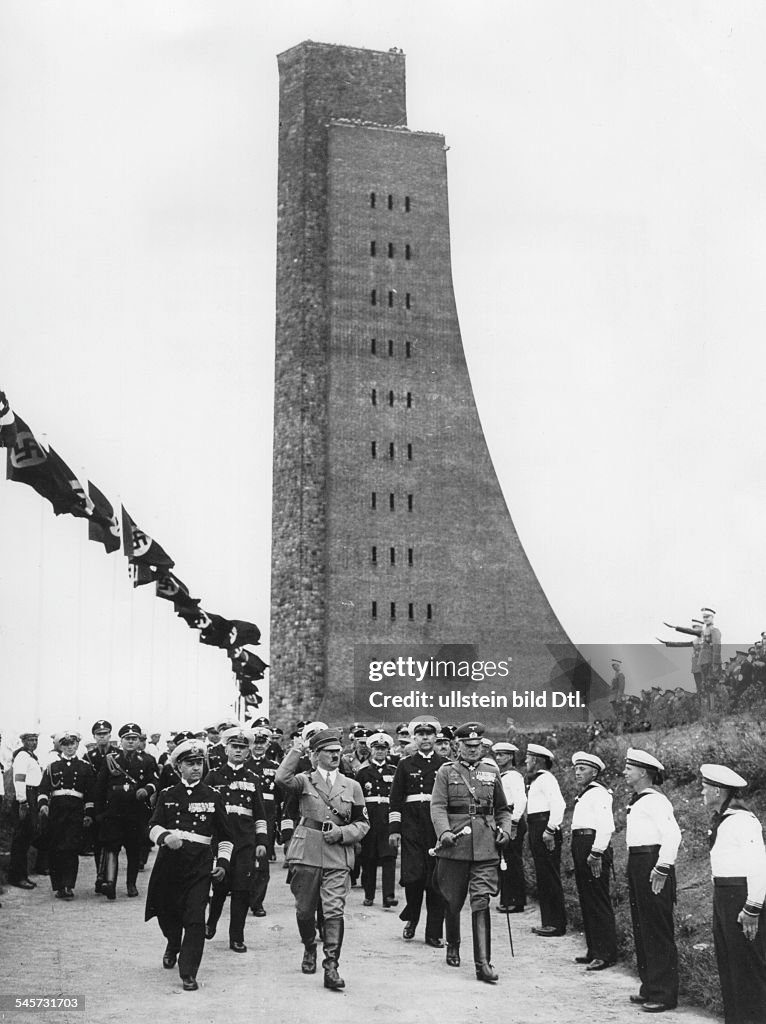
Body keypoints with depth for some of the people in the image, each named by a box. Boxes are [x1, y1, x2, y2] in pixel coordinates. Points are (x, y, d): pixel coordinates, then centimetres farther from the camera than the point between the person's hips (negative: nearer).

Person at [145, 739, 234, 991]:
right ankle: (173, 946, 46)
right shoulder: (167, 796, 10)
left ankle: (188, 973, -6)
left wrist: (223, 862, 2)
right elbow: (153, 826, 4)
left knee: (195, 919, -11)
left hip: (200, 865, -2)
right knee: (167, 913, 13)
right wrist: (165, 836, -17)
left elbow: (225, 836, 12)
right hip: (170, 862, 2)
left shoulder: (213, 797, 8)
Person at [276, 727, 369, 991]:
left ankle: (331, 966, -9)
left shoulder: (351, 786, 12)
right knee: (304, 909, 9)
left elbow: (362, 823, 14)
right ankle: (309, 948, 36)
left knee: (334, 910, -10)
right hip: (306, 854, 0)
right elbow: (282, 779, -17)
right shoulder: (304, 780, 6)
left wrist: (342, 833, -4)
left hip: (338, 858, 1)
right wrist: (296, 752, -14)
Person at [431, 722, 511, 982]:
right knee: (452, 902, 10)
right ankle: (453, 947, 34)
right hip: (454, 847, -1)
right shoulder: (446, 772, 4)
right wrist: (444, 832, -23)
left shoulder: (491, 772, 12)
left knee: (481, 902, -9)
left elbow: (503, 809, 21)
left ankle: (483, 963, -11)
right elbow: (438, 806, -7)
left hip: (485, 849, 1)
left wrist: (504, 830, 3)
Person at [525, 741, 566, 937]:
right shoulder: (535, 780, 17)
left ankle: (556, 924, -1)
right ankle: (548, 921, 21)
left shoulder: (546, 778, -14)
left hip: (545, 828, -10)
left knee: (550, 878, -6)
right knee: (543, 878, 14)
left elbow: (558, 805, -23)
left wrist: (550, 830, -23)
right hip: (536, 829, 10)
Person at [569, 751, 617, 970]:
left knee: (599, 903, -6)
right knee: (587, 902, 13)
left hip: (594, 846, -10)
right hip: (581, 847, 10)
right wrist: (582, 853, 16)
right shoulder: (583, 795, 20)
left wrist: (596, 853, -23)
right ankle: (594, 950, 21)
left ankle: (606, 954, -3)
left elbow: (606, 826, -20)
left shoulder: (599, 793, -11)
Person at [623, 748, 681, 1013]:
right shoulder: (637, 801, 15)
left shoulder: (655, 801, -15)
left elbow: (673, 834, -23)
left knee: (658, 932, -4)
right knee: (641, 929, 15)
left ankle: (664, 994, 1)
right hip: (637, 863, 10)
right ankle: (650, 987, 25)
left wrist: (662, 868, -24)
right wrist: (636, 867, 16)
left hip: (653, 864, -10)